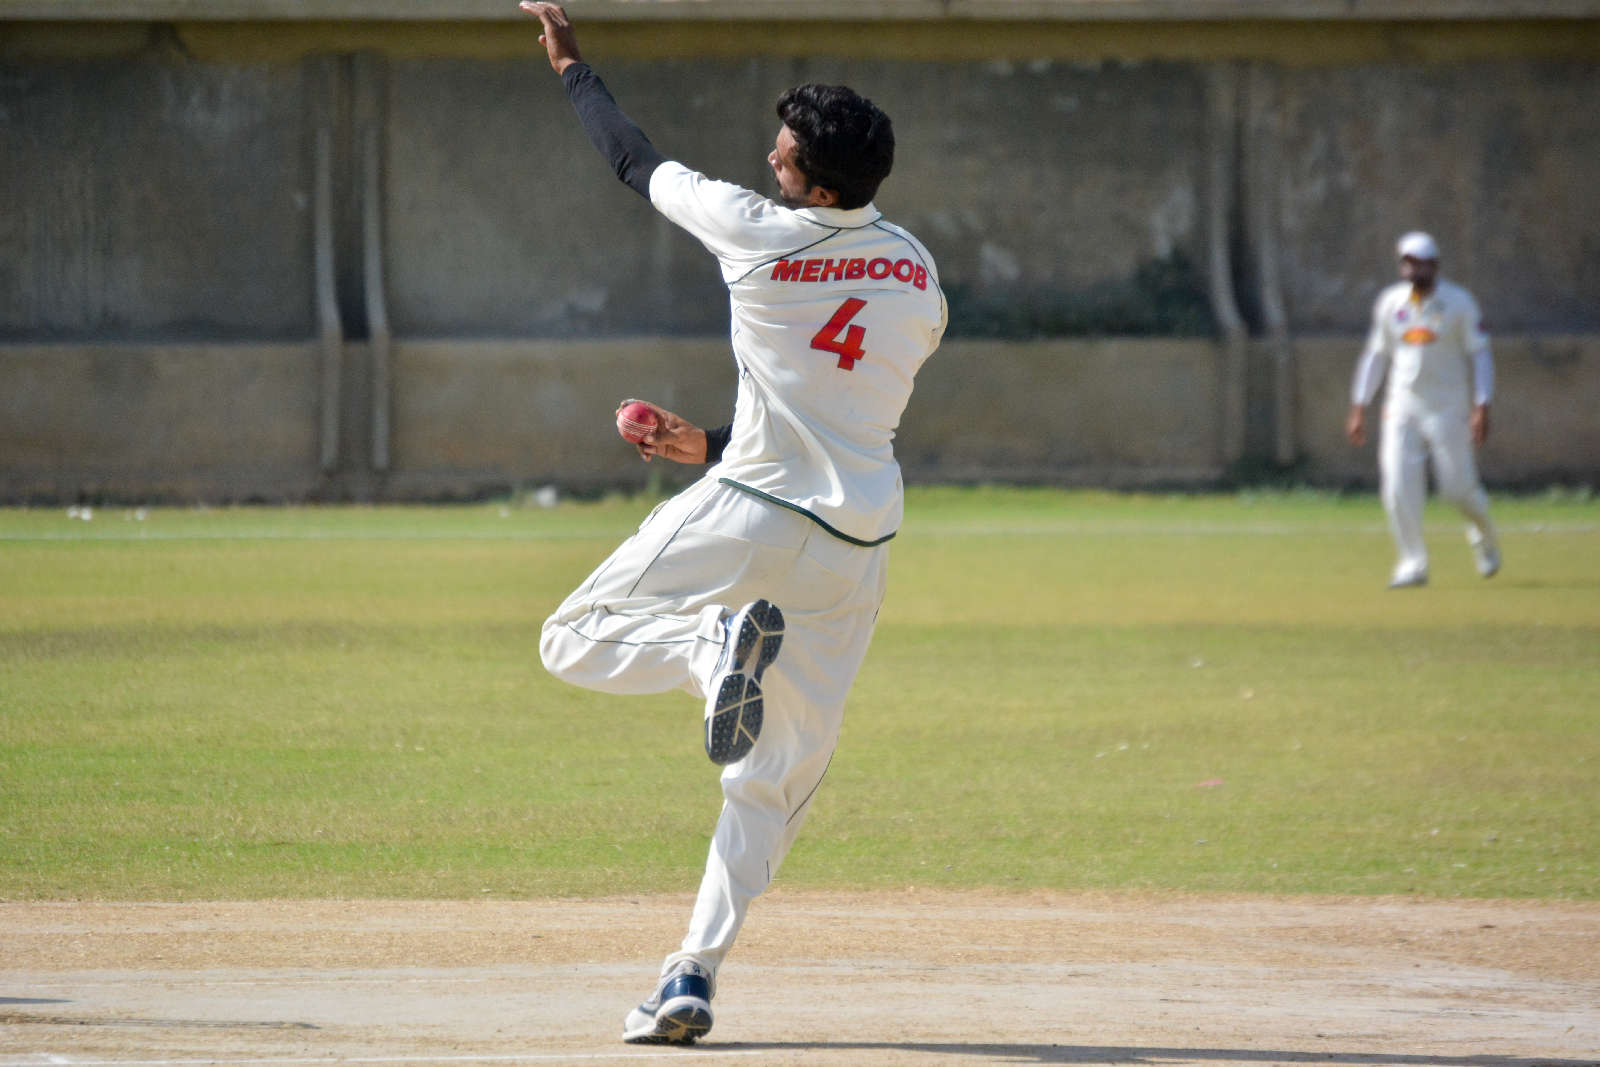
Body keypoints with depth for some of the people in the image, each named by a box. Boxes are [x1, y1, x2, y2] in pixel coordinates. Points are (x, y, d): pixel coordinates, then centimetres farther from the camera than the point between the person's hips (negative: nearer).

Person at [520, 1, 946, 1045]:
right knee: (781, 770, 12)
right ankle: (695, 973, 4)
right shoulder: (920, 275, 8)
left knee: (574, 641, 8)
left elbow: (637, 159, 8)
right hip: (861, 537, 5)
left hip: (751, 512, -5)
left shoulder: (756, 233, -8)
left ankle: (721, 642, -21)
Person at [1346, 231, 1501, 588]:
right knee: (1398, 487, -9)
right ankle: (1412, 563, -1)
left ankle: (1483, 535, 29)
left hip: (1447, 407, -3)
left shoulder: (1458, 302, -5)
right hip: (1402, 407, 3)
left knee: (1458, 486, -3)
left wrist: (1482, 408, -14)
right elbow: (1375, 355, 13)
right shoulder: (1390, 302, 5)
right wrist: (1358, 408, 8)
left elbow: (1479, 355, -5)